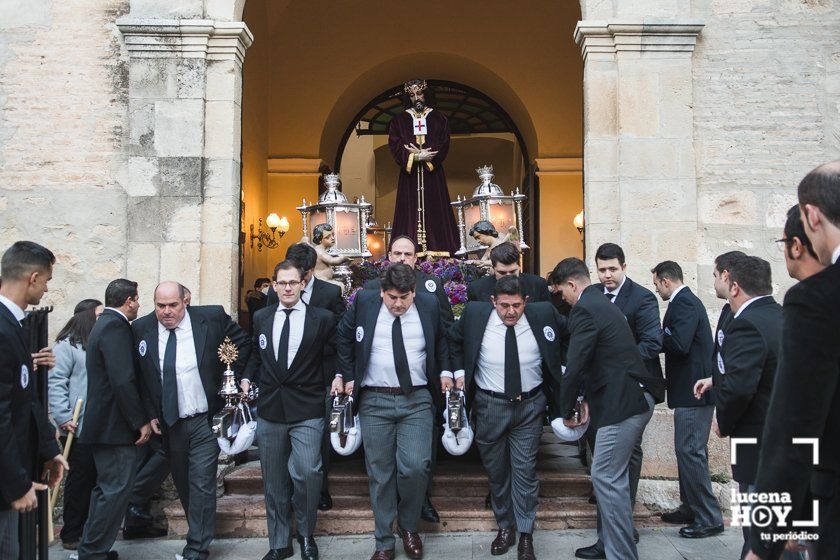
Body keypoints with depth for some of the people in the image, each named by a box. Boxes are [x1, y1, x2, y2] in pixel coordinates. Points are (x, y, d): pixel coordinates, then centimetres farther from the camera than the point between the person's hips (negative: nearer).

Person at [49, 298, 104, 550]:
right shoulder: (68, 345, -6)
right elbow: (56, 382, -10)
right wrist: (64, 418, -15)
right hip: (80, 428, -6)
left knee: (99, 479, 11)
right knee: (80, 479, 2)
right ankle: (72, 535, 15)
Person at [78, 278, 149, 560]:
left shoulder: (104, 324, 16)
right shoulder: (116, 327, -17)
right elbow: (123, 381, -23)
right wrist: (141, 421, -18)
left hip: (102, 423, 11)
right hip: (115, 427, -11)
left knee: (107, 488, 19)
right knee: (116, 490, -4)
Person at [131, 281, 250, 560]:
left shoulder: (212, 317, -8)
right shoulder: (141, 329, -2)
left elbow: (243, 343, 6)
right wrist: (149, 415, 1)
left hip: (205, 421, -3)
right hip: (167, 424, 3)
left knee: (202, 486, -4)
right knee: (183, 486, 15)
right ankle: (199, 533, 32)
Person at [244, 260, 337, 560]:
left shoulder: (323, 318, -1)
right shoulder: (261, 318, 9)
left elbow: (335, 354, 8)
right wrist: (247, 378, 4)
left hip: (307, 411, -3)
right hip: (269, 410, 4)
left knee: (307, 474, -14)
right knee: (274, 480, 10)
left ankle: (306, 535, 12)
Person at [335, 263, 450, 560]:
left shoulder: (429, 305, -1)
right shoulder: (363, 302, -3)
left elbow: (442, 341, 17)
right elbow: (344, 338, 12)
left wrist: (445, 372, 9)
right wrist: (345, 375, 9)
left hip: (417, 400, 0)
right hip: (374, 401, 0)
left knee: (416, 467, -11)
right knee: (380, 473, 5)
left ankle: (408, 525, 18)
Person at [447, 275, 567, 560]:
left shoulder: (543, 314, -11)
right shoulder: (475, 314, -11)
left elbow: (568, 335, 9)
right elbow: (454, 339, 9)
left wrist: (561, 367, 3)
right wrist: (459, 371, 1)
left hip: (530, 405, -1)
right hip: (489, 405, 1)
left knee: (525, 470, 1)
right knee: (496, 470, 13)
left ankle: (525, 534, 15)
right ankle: (505, 526, 30)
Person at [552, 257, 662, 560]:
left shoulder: (585, 309, -14)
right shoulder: (602, 303, 19)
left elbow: (575, 367, -17)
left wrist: (566, 410, -4)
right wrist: (587, 399, 16)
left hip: (623, 402, -10)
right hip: (634, 397, 10)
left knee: (606, 478, -6)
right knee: (610, 476, 17)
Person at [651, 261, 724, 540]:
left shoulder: (684, 303, -16)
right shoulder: (686, 301, 16)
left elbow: (679, 344, -26)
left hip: (693, 391, -11)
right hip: (693, 390, 11)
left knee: (690, 451, -6)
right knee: (689, 450, 17)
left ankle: (709, 519, 0)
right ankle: (692, 507, 28)